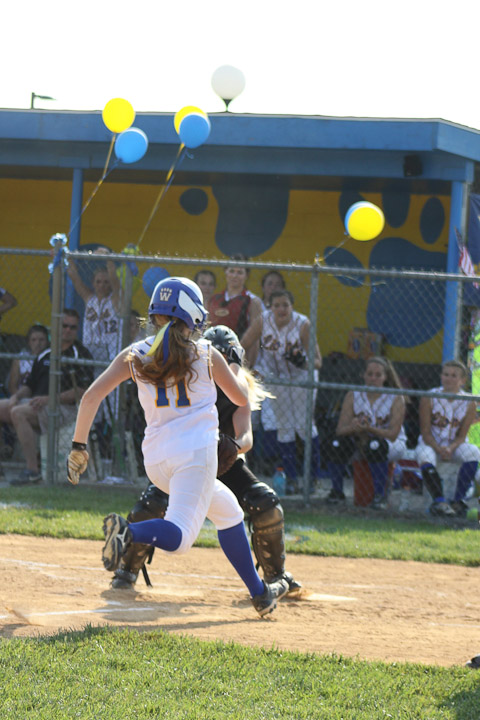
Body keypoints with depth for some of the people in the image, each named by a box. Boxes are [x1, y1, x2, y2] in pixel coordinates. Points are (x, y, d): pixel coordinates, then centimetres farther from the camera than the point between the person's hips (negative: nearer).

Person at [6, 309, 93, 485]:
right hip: (36, 404, 8)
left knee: (18, 413, -31)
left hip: (65, 408, -8)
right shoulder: (45, 355, 21)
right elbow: (29, 385, 24)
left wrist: (49, 399, -19)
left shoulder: (81, 355, 0)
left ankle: (32, 470, -32)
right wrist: (17, 396, 0)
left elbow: (82, 392, -11)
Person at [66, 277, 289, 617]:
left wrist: (79, 446, 3)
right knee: (178, 537, -14)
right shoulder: (205, 354, 3)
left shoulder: (135, 356, 7)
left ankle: (259, 592, 28)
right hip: (196, 453, -5)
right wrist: (236, 369, 37)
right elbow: (241, 398, 15)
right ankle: (129, 531, -44)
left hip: (156, 460, 5)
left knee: (227, 509, 25)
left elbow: (92, 396, -2)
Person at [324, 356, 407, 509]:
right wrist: (353, 428, -35)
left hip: (393, 444, -3)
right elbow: (340, 429, -10)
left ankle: (380, 495, -26)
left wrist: (370, 429, -37)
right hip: (360, 440, 3)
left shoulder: (396, 399, -12)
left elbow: (393, 434, -19)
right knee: (334, 444, -26)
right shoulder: (353, 396, -4)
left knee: (375, 446, -39)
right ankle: (337, 491, -8)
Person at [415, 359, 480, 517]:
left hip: (455, 445, 1)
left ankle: (458, 501, -26)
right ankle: (439, 501, -36)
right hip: (431, 444, -1)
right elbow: (425, 433, -11)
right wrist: (439, 449, -28)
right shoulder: (429, 398, -11)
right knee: (425, 456, -36)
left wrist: (450, 449, -28)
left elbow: (462, 436, -7)